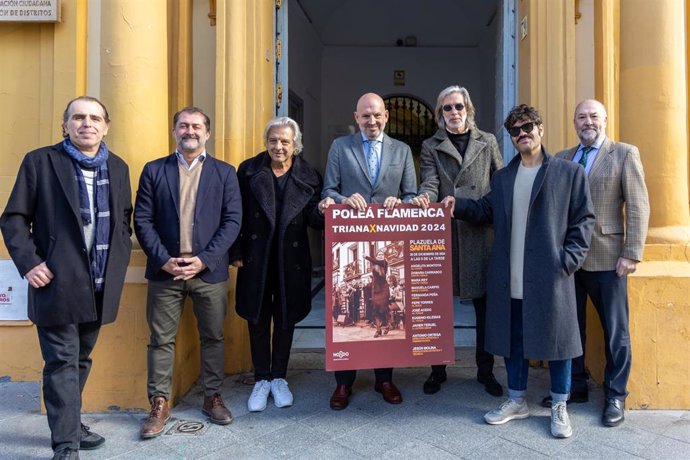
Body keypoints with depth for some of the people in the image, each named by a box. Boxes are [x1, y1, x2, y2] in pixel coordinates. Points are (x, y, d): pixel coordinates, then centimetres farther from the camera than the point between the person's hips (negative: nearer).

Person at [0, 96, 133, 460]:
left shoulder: (117, 168, 10)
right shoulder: (40, 161, -2)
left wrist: (120, 259, 4)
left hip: (100, 286, 5)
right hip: (57, 283, -4)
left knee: (81, 359, 18)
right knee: (62, 363, 1)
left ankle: (69, 423, 36)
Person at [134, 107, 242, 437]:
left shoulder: (224, 172, 6)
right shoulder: (154, 170, 7)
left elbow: (232, 221, -1)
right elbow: (142, 220, 2)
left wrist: (204, 260, -10)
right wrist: (163, 260, -10)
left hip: (209, 270, 0)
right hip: (165, 269, 0)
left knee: (213, 336, 10)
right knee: (161, 339, 7)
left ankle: (212, 397, 25)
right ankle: (159, 404, 20)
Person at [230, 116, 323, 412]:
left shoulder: (308, 176, 0)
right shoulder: (249, 170, 0)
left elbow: (313, 218, -3)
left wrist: (322, 210, -26)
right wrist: (237, 253, -4)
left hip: (291, 259, 0)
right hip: (256, 258, 0)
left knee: (285, 319, 12)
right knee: (257, 319, 9)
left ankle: (279, 378, 29)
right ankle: (261, 380, 26)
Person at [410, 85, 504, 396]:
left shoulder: (488, 142, 12)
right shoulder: (431, 146, 9)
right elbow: (430, 184, -5)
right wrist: (423, 198, -27)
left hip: (482, 233, 1)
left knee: (485, 304, 7)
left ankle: (485, 370, 23)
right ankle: (437, 369, 21)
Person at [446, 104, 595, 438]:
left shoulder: (569, 172, 1)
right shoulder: (502, 177, 14)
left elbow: (584, 219, -1)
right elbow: (487, 211, 15)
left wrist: (569, 259, -10)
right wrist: (458, 205, -2)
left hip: (550, 277, -4)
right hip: (509, 279, 4)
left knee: (556, 338, 6)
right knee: (511, 339, 13)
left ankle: (559, 407, 25)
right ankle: (517, 401, 30)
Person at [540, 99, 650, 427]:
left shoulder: (625, 154, 0)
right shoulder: (561, 158, 11)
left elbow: (638, 207, -5)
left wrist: (632, 254, -11)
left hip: (606, 257, -3)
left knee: (615, 330, 7)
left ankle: (616, 396, 23)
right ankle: (575, 387, 27)